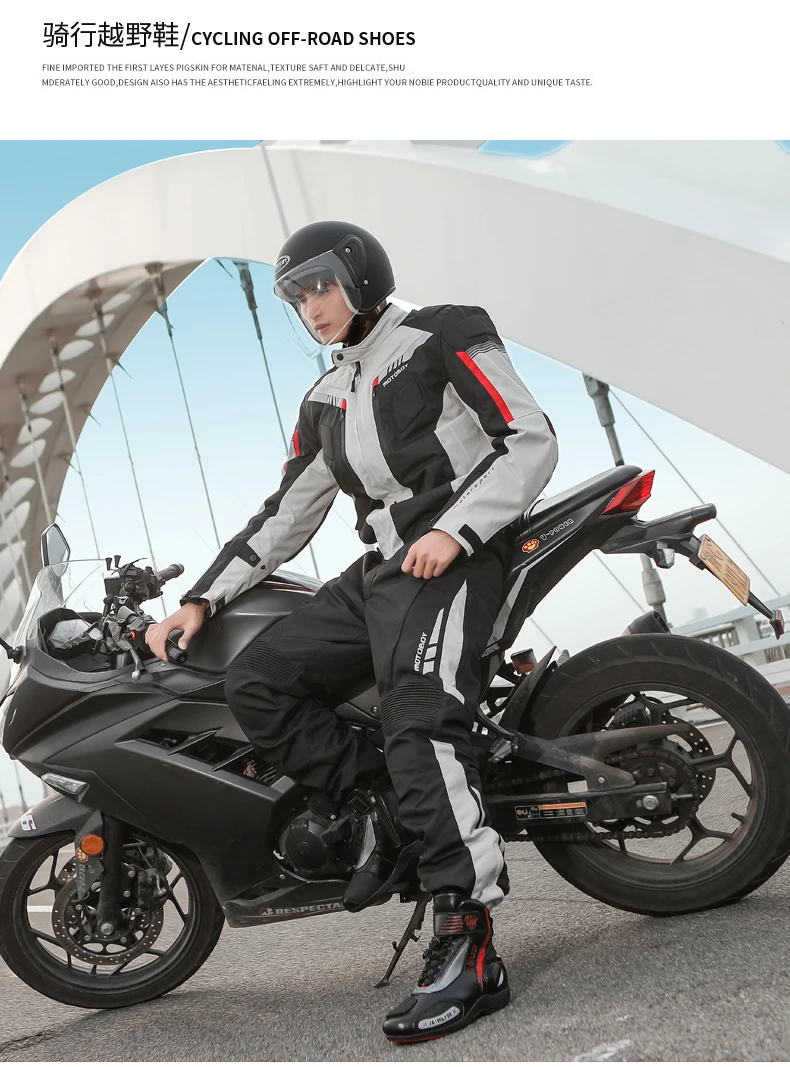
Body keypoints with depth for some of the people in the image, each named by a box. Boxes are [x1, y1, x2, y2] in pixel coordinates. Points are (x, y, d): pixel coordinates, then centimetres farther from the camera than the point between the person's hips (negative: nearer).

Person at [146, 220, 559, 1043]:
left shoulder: (443, 339, 3)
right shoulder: (325, 403, 24)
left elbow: (531, 440, -4)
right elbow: (285, 516, 22)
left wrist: (455, 528, -18)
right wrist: (201, 599, 13)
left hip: (455, 559, -7)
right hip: (378, 572, 8)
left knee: (418, 720, -29)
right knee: (254, 682, -9)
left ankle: (468, 948, -30)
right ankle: (377, 804, -4)